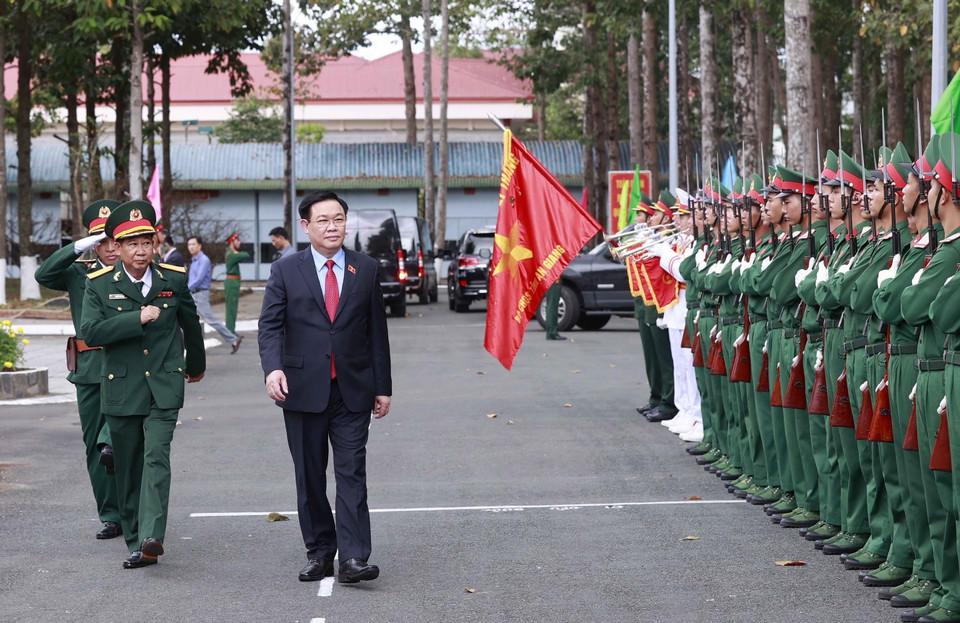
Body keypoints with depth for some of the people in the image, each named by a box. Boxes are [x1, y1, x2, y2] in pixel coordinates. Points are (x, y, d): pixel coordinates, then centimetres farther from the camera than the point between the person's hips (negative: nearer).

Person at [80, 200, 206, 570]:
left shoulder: (173, 280, 4)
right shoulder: (100, 285, 0)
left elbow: (190, 324, 21)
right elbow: (90, 332, -13)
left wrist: (196, 365, 35)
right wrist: (137, 319, -18)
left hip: (164, 386, -1)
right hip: (120, 388, 1)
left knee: (157, 457, -18)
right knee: (128, 469, 7)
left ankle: (152, 536, -28)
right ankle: (135, 543, 16)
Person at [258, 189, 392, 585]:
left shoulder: (366, 269, 7)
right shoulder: (285, 271, 3)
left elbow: (376, 331, 10)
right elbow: (270, 325, -5)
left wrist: (382, 386, 8)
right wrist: (273, 368, -23)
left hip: (352, 390, 0)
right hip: (304, 389, 0)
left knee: (352, 472, -8)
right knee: (309, 477, 6)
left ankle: (353, 558, -11)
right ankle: (319, 553, 16)